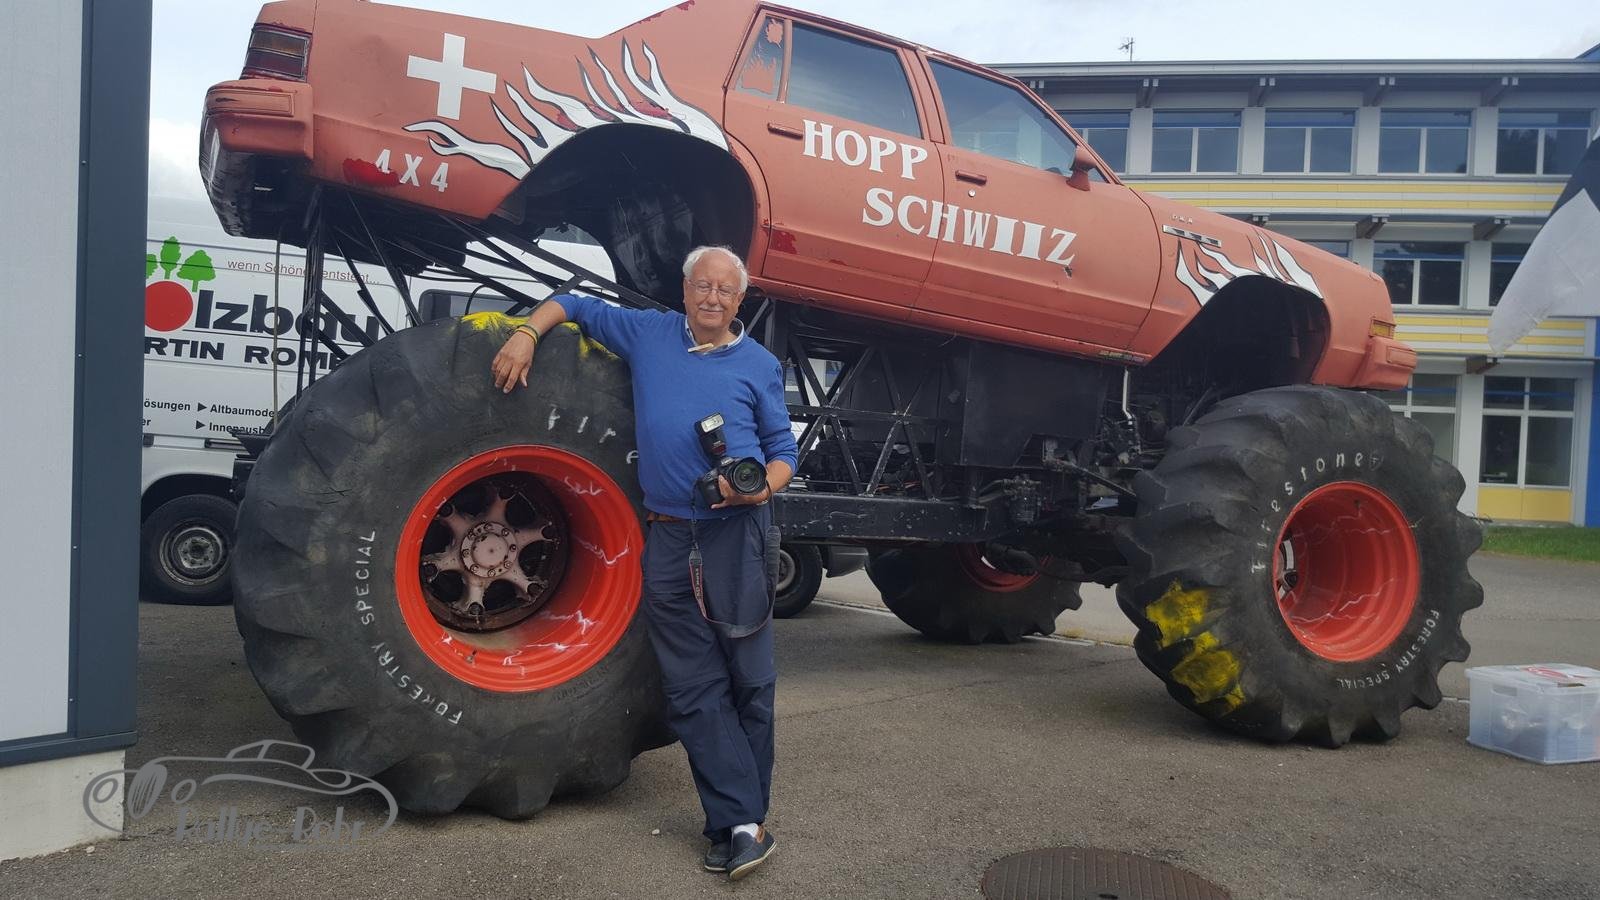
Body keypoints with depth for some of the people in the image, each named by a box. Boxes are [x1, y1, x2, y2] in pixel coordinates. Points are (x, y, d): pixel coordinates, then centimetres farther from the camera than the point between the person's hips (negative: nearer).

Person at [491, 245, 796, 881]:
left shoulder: (759, 365, 8)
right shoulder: (647, 334, 12)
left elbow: (782, 449, 10)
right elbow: (571, 305, 22)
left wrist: (763, 487, -11)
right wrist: (526, 333, 3)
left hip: (738, 534, -1)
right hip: (668, 538, 1)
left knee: (750, 681, 0)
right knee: (696, 690, 0)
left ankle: (740, 821, 11)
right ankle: (741, 823, 6)